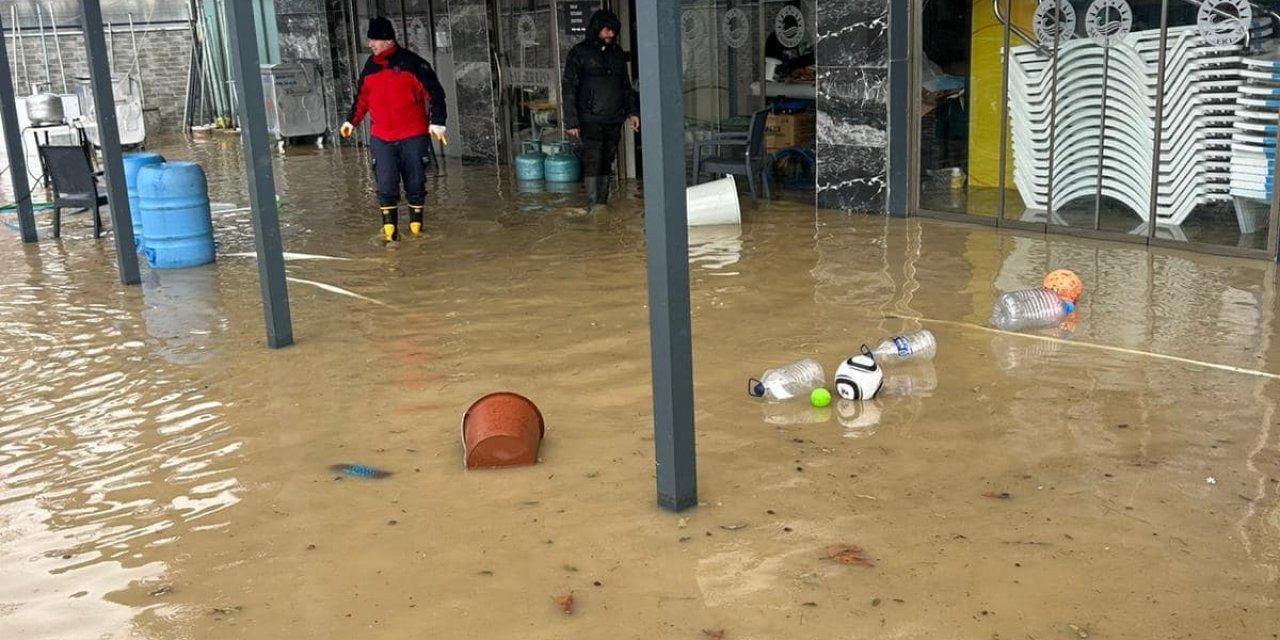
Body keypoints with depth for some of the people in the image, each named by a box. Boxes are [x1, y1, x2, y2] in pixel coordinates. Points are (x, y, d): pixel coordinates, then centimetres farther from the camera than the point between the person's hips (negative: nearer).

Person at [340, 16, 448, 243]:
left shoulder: (412, 63, -9)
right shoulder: (370, 67, 8)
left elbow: (434, 92, -9)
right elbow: (362, 97, 22)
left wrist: (437, 122, -17)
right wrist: (352, 120, 24)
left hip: (413, 136, -3)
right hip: (381, 138, 3)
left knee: (415, 183, 6)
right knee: (386, 186, -4)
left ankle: (416, 226, 21)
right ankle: (390, 230, 5)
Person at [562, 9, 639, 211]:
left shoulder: (617, 53, 13)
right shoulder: (579, 53, -2)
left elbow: (626, 86, 22)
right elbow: (569, 89, -5)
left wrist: (632, 111, 11)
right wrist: (571, 121, -11)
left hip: (614, 119, 5)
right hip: (590, 119, -5)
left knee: (607, 162, 7)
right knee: (592, 161, -10)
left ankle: (603, 203, 12)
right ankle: (593, 205, -9)